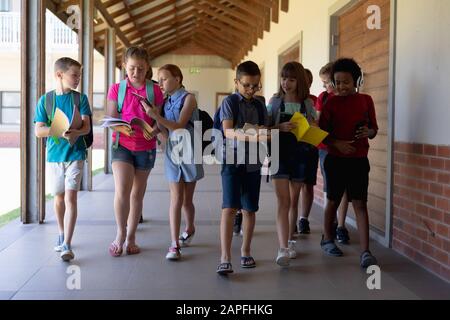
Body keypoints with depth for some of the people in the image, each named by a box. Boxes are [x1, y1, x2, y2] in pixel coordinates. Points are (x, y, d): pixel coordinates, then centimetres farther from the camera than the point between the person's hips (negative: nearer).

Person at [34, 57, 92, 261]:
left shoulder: (80, 98, 1)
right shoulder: (45, 99, 1)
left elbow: (86, 126, -8)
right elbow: (38, 130, -4)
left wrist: (76, 132, -30)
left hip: (75, 154, -2)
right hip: (54, 155, 2)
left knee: (71, 197, -12)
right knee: (59, 197, 14)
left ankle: (67, 245, -12)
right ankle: (62, 235, 35)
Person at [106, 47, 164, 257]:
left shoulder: (154, 90, 1)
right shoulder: (117, 89, 1)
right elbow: (111, 118, -2)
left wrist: (154, 131, -21)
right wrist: (123, 128, -23)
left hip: (146, 148, 1)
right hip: (122, 145, -1)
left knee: (138, 194, 9)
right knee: (122, 190, -16)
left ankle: (131, 237, 21)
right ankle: (120, 234, 2)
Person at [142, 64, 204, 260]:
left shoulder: (188, 98, -6)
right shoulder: (166, 102, 9)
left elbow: (179, 125, -15)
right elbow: (166, 133, 7)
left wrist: (156, 116, -22)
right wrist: (156, 119, -10)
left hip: (188, 152, -3)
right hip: (172, 152, 3)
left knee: (187, 200, 10)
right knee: (176, 199, -4)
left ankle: (190, 229, 37)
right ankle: (174, 244, -5)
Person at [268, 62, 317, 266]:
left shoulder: (308, 103, 6)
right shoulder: (275, 101, 3)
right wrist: (281, 127, -18)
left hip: (302, 153, 2)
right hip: (280, 153, -2)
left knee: (294, 201, 11)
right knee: (283, 201, -12)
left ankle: (289, 241, 27)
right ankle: (283, 248, -19)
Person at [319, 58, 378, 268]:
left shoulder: (366, 101, 3)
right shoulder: (331, 102, -1)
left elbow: (374, 130, 10)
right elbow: (322, 133, -1)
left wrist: (368, 132, -13)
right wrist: (337, 143, -18)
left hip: (359, 160, 0)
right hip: (336, 160, 0)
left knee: (360, 204, -4)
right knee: (333, 201, 12)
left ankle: (365, 252, -6)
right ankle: (327, 239, 33)